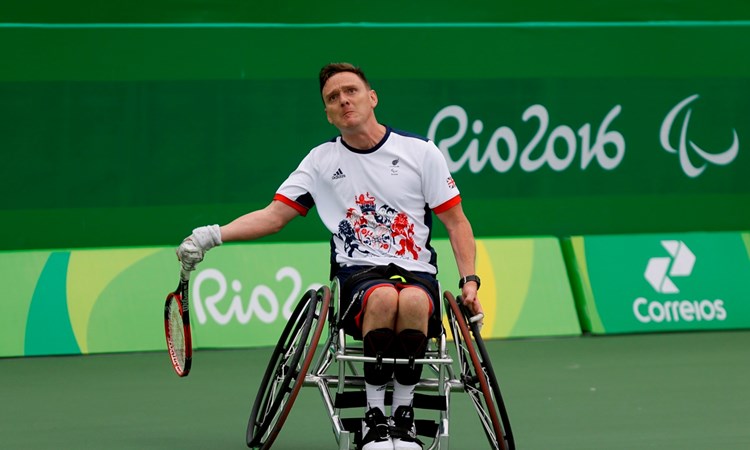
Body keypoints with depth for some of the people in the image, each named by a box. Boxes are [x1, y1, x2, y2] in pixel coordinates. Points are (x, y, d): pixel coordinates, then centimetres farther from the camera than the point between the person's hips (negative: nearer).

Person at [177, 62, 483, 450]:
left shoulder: (420, 152, 9)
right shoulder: (322, 160, 14)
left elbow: (456, 223, 10)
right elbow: (274, 215, 9)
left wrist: (469, 280, -3)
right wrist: (213, 235, -6)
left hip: (417, 272, 0)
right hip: (357, 273, 0)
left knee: (413, 300, -39)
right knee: (384, 297, -38)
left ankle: (403, 414, -25)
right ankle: (374, 417, -28)